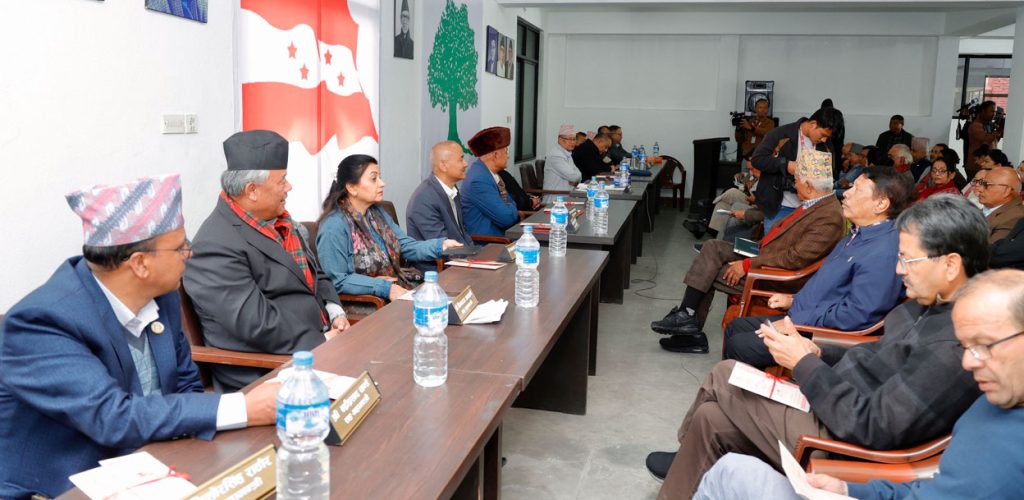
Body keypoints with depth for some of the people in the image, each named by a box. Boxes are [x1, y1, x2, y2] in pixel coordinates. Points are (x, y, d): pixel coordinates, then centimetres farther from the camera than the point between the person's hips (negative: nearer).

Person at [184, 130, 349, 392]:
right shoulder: (217, 246, -16)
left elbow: (314, 273, 22)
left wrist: (335, 311, 4)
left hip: (318, 342, 9)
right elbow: (256, 324, -22)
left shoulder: (279, 220, 12)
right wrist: (320, 342, -16)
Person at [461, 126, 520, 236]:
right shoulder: (479, 180, -20)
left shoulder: (490, 173, 7)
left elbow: (510, 203, 16)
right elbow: (507, 218, -20)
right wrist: (511, 208, 0)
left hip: (497, 237, 9)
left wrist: (510, 210, -5)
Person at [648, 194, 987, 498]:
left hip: (840, 439, -8)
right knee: (711, 416, 6)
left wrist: (804, 364, -18)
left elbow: (870, 427, -28)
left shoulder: (954, 346, -29)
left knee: (722, 378, 1)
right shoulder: (935, 302, 1)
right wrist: (818, 353, -1)